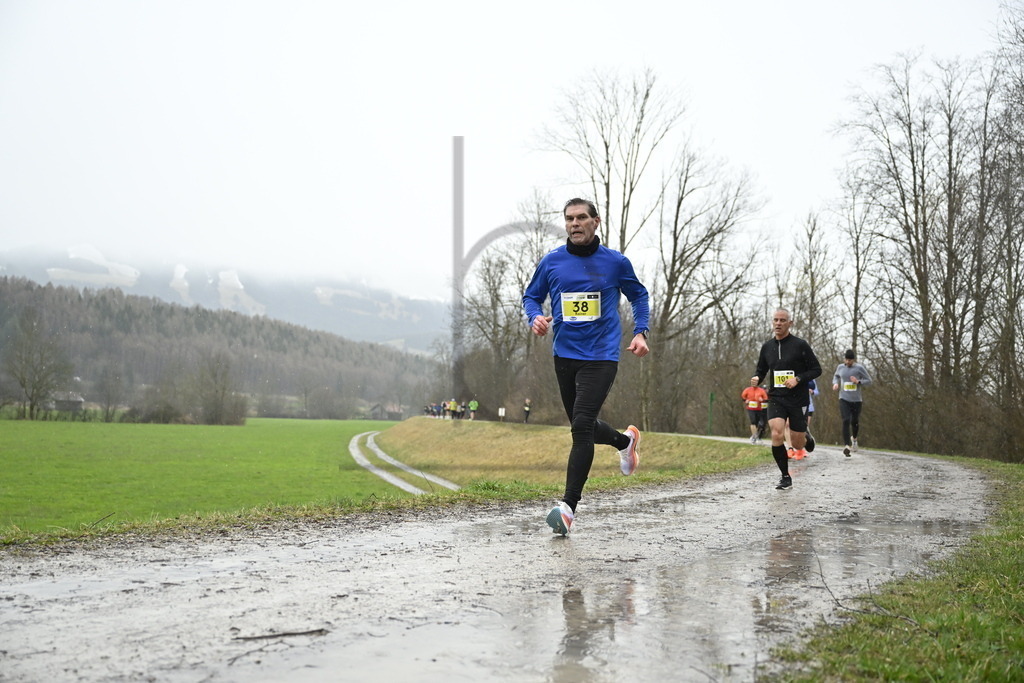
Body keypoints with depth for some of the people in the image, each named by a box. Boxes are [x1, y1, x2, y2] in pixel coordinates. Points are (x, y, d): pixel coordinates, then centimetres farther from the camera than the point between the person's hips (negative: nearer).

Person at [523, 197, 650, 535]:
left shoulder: (615, 262, -1)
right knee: (582, 427, 17)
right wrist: (535, 317, -8)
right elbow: (531, 296, 14)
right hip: (564, 355, 4)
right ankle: (625, 440, 49)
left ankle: (569, 504, -14)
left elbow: (639, 295, 14)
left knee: (582, 425, -18)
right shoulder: (551, 261, 3)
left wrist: (640, 333, 2)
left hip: (601, 357, -4)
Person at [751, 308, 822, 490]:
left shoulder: (800, 345, -6)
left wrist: (797, 379, -17)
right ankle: (785, 477, -3)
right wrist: (756, 379, -4)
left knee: (797, 444, 2)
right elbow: (761, 370, 19)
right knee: (777, 435, -20)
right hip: (775, 398, 2)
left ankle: (807, 439, 42)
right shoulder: (767, 347, 6)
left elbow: (816, 369, -2)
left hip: (798, 400, -2)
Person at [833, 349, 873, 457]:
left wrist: (858, 381, -17)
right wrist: (835, 383, 2)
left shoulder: (859, 368, -3)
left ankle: (854, 438, 42)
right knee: (846, 421, -15)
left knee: (855, 422, 10)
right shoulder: (840, 367, 5)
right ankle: (846, 446, -18)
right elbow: (836, 376, 24)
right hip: (844, 399, 0)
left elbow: (869, 381, 1)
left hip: (856, 400, 0)